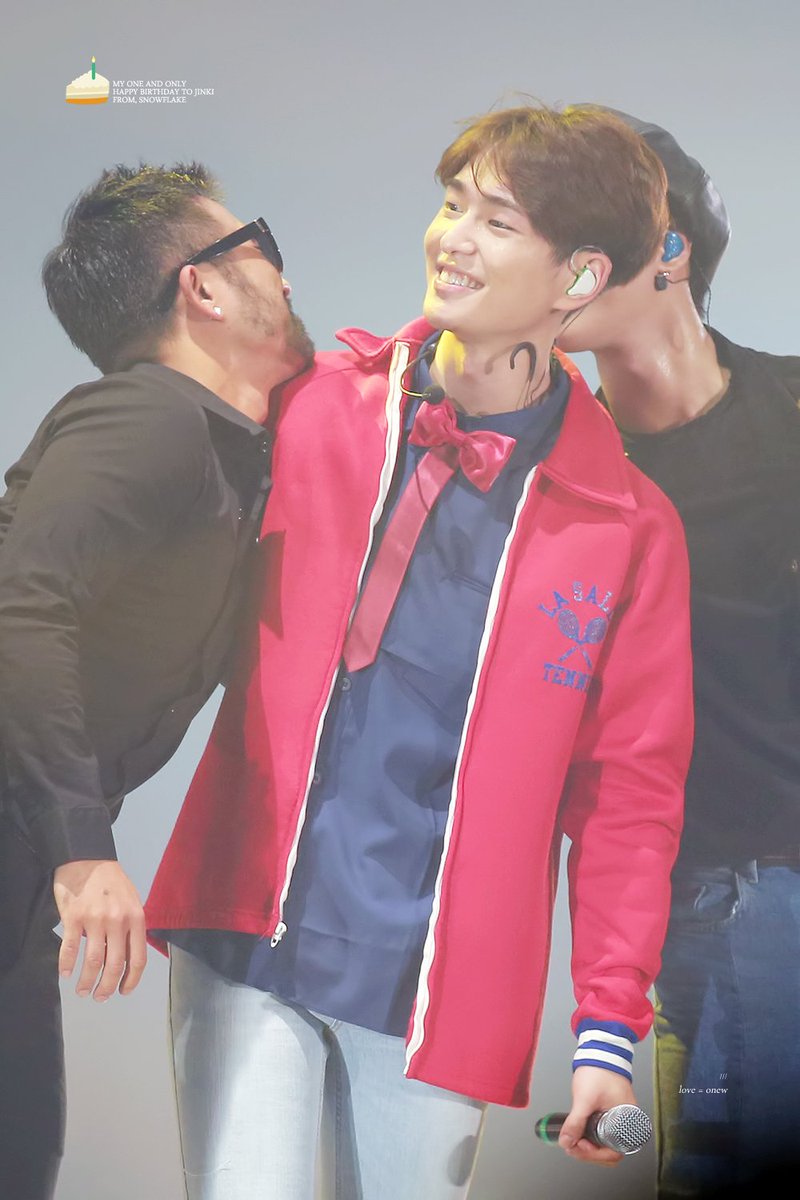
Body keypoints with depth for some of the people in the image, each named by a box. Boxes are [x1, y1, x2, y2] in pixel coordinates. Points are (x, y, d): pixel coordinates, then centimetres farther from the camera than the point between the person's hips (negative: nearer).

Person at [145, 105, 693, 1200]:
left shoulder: (628, 526, 1)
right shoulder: (314, 408, 2)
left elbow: (629, 791, 4)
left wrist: (610, 1029, 0)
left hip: (438, 986, 0)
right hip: (250, 939, 0)